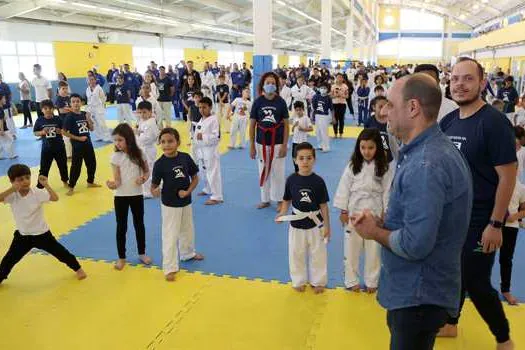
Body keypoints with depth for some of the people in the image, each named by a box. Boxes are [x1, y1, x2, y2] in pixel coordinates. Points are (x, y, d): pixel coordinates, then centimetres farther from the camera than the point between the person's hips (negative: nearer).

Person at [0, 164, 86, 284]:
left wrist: (46, 185, -34)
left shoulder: (37, 193, -17)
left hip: (41, 233, -1)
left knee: (60, 252, 8)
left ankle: (77, 268, 26)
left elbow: (55, 198, -27)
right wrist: (12, 189, -34)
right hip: (22, 235, 2)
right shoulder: (12, 195, -11)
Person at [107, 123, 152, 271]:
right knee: (121, 227, 8)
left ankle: (142, 253, 31)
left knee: (139, 224, 14)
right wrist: (113, 184, -33)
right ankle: (121, 257, 23)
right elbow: (118, 180, -11)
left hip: (137, 195, 2)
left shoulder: (139, 153, -5)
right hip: (121, 197, -1)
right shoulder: (116, 157, -10)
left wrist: (143, 179, -15)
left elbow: (147, 171, 7)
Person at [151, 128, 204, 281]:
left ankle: (188, 253, 49)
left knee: (187, 231, 23)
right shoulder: (160, 163, -18)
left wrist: (188, 191, -13)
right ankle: (170, 268, 13)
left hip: (186, 202, 4)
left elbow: (195, 178, 0)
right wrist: (155, 191, -36)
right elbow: (154, 185, -14)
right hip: (169, 204, -4)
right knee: (170, 236, 1)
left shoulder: (185, 158, -10)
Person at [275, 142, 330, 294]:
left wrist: (327, 226, -3)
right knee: (296, 255, 14)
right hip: (296, 224, 1)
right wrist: (282, 214, -15)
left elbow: (323, 205, -6)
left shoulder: (318, 181, -12)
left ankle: (318, 281, 34)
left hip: (315, 225, -1)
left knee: (318, 255, 13)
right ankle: (299, 281, 36)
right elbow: (287, 200, 2)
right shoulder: (291, 179, -8)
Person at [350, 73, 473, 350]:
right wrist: (380, 221, -2)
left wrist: (374, 232, -13)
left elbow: (414, 245, -31)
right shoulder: (435, 149, 5)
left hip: (419, 296, -10)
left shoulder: (426, 165, -29)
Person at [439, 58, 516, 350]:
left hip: (480, 220, -6)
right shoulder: (448, 120, 3)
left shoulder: (494, 122, -17)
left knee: (476, 283, 1)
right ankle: (450, 324, 40)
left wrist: (495, 224, -17)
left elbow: (508, 176, -17)